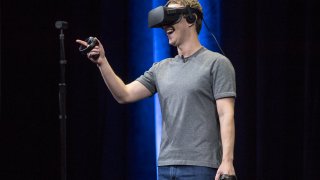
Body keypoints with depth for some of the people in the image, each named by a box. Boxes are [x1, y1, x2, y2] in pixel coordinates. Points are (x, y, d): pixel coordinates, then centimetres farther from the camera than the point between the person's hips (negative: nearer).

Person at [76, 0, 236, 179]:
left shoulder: (216, 63, -2)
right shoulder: (160, 69, 16)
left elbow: (226, 115, -9)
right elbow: (124, 95, 9)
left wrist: (227, 161, -19)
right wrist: (102, 63, -4)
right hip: (166, 165, 6)